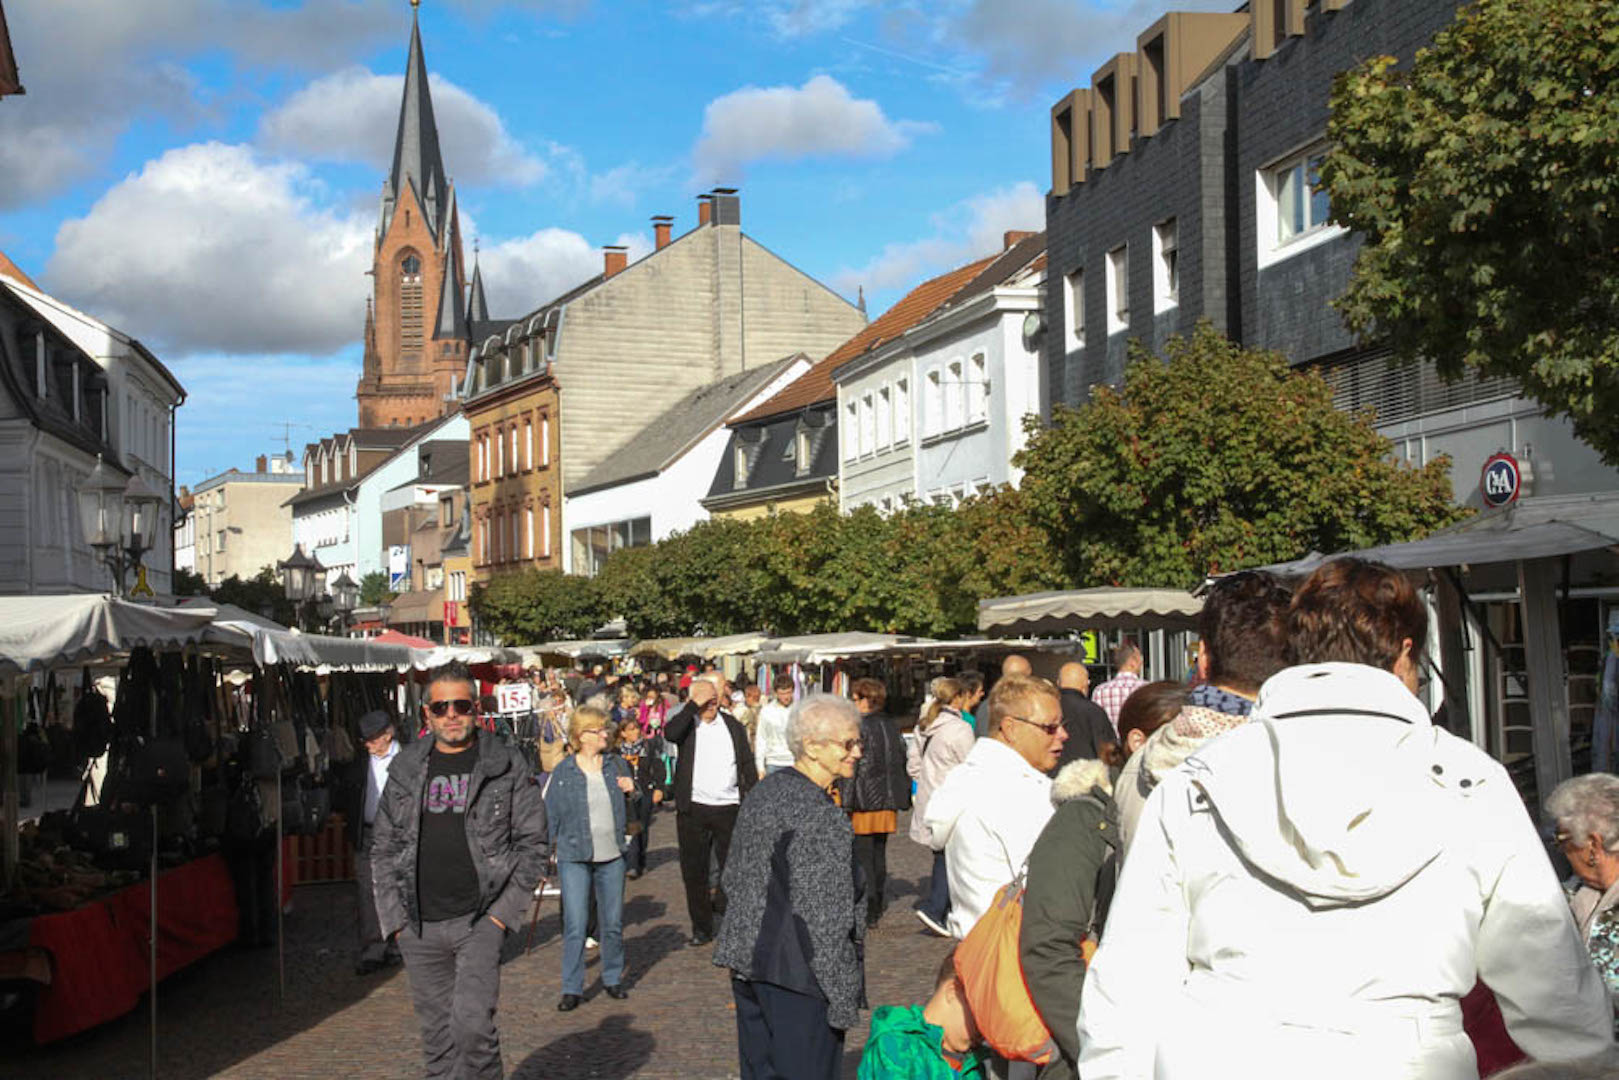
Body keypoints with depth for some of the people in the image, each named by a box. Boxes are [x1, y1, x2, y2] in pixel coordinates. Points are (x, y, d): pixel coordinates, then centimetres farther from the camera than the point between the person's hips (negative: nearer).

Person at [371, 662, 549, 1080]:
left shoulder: (507, 768, 1)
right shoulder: (405, 771, 8)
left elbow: (532, 842, 1)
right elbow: (384, 849, 13)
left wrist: (503, 911, -6)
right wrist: (395, 917, 4)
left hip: (479, 921, -3)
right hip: (419, 929, 3)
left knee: (472, 1022, -18)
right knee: (437, 1035, 9)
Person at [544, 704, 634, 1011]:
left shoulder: (616, 765, 6)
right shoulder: (563, 772, -3)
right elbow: (549, 813, 5)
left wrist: (632, 791, -5)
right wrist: (550, 849, 3)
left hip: (612, 856, 3)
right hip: (574, 857, -3)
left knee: (613, 922, 9)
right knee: (574, 925, -5)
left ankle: (613, 978, 26)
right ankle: (572, 988, 4)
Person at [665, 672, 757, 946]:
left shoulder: (733, 725, 7)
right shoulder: (686, 723, 0)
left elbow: (748, 765, 11)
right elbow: (669, 733, -24)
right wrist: (694, 705, -21)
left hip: (729, 808, 1)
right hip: (692, 809, -1)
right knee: (694, 872, 6)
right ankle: (702, 928, 18)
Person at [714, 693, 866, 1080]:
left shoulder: (761, 793, 8)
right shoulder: (819, 816, -19)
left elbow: (734, 878, 16)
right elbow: (822, 917, -21)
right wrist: (843, 997, -15)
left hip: (746, 957, 9)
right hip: (795, 974, -9)